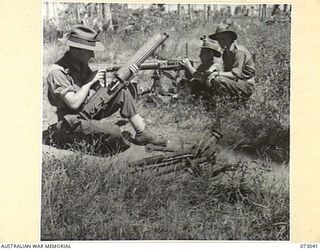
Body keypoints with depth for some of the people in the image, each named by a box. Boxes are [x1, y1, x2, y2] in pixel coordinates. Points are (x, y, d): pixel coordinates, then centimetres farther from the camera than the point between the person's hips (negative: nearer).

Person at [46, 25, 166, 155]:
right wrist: (90, 82, -15)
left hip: (91, 112, 9)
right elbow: (74, 103, -24)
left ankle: (142, 133, -2)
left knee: (123, 91, -5)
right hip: (72, 124, -8)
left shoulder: (82, 66, 7)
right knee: (113, 132, -33)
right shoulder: (57, 72, -19)